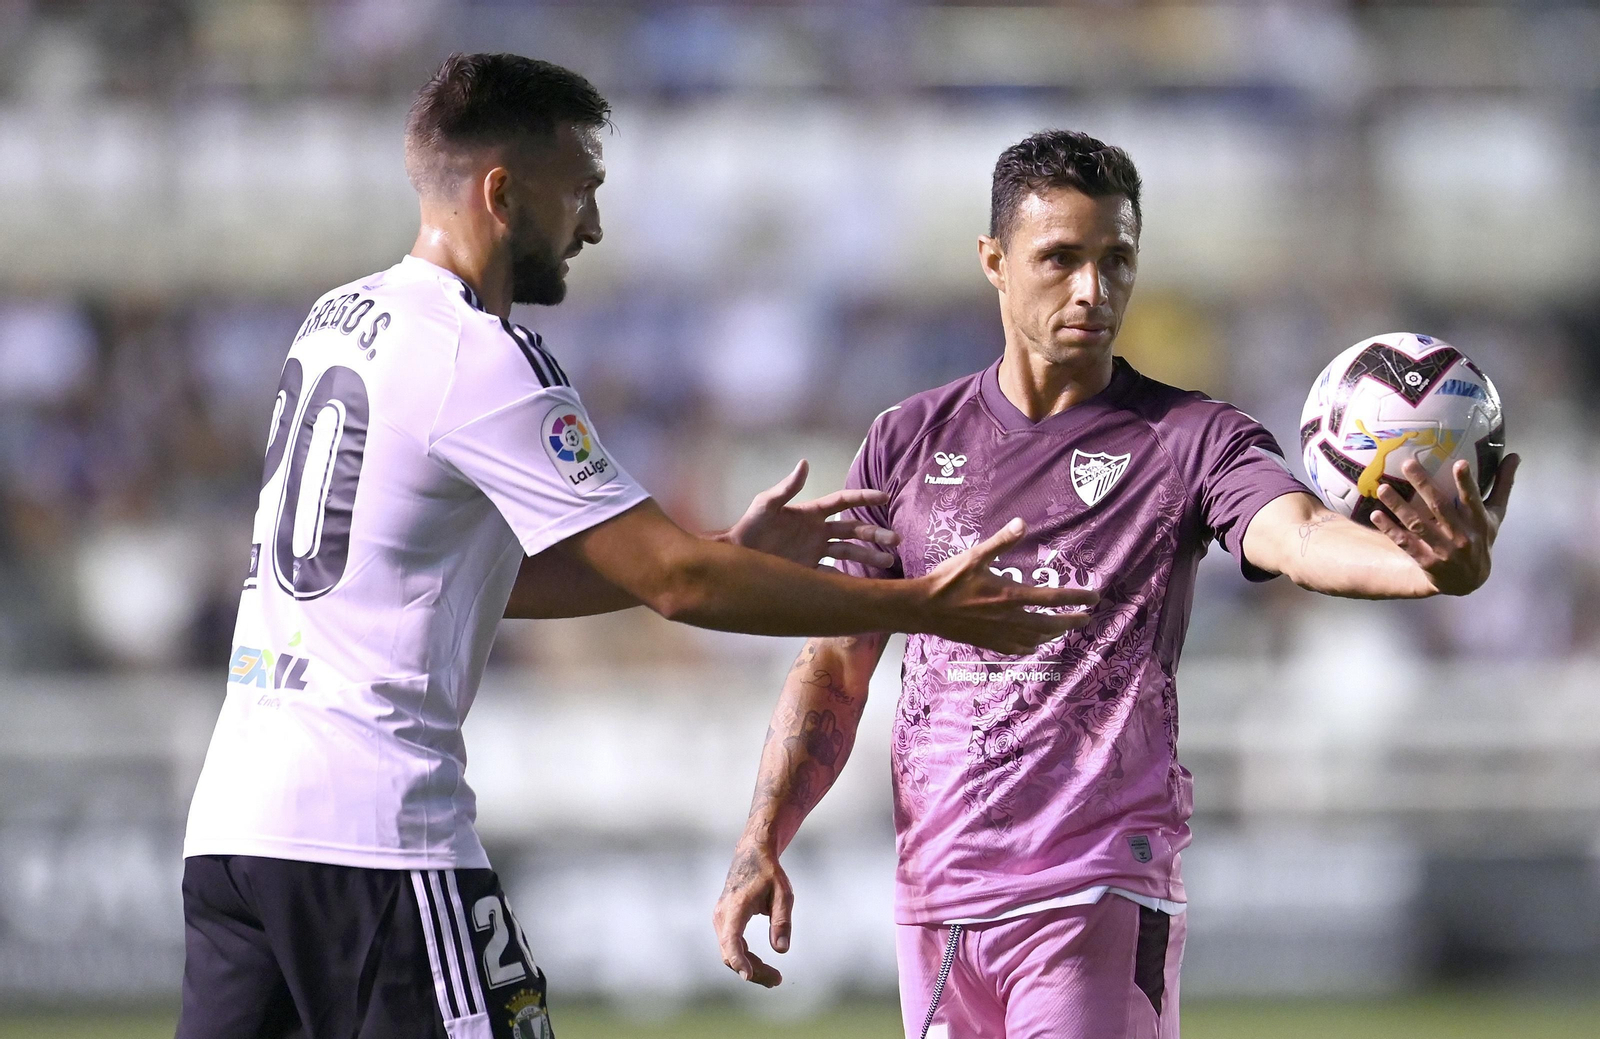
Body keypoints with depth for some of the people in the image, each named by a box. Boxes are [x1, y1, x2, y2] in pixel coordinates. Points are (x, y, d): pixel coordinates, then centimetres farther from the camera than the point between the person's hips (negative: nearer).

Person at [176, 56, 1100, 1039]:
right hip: (370, 829, -9)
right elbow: (675, 581, -12)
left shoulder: (340, 320, 17)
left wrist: (730, 551, 19)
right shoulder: (479, 359, -11)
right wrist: (921, 607, -6)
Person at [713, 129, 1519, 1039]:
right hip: (934, 900, 4)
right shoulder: (912, 442, 10)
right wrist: (762, 844, 1)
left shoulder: (1189, 441, -3)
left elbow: (1301, 536, -24)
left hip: (1098, 902, -4)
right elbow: (837, 665, 13)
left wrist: (1438, 568, -46)